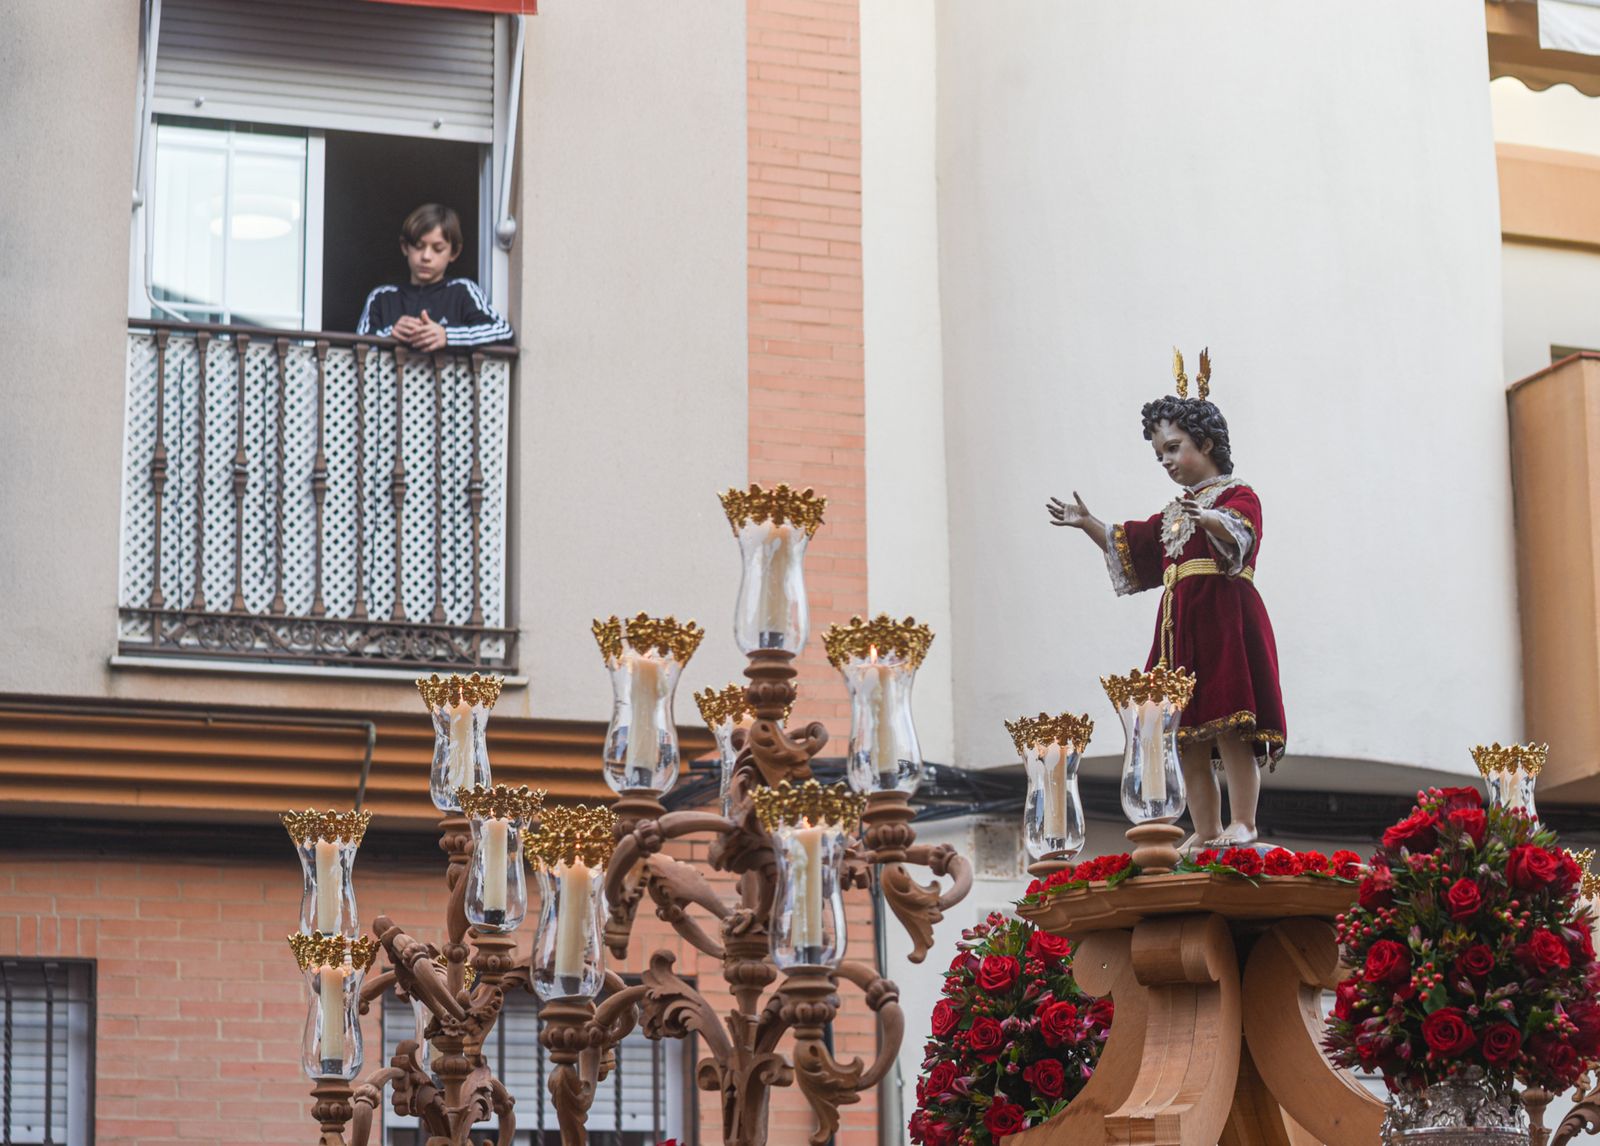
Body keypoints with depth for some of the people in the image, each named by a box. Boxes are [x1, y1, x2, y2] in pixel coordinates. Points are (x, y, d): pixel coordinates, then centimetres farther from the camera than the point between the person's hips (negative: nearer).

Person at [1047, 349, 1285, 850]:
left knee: (1230, 725, -13)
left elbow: (1238, 536, -21)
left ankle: (1242, 824, -13)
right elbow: (1128, 547, 30)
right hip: (1179, 627, 8)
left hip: (1225, 618, -8)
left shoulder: (1237, 495, 0)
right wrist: (1088, 523, 18)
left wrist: (1210, 521, -42)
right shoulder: (1173, 513, 23)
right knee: (1186, 734, 3)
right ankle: (1205, 832, 5)